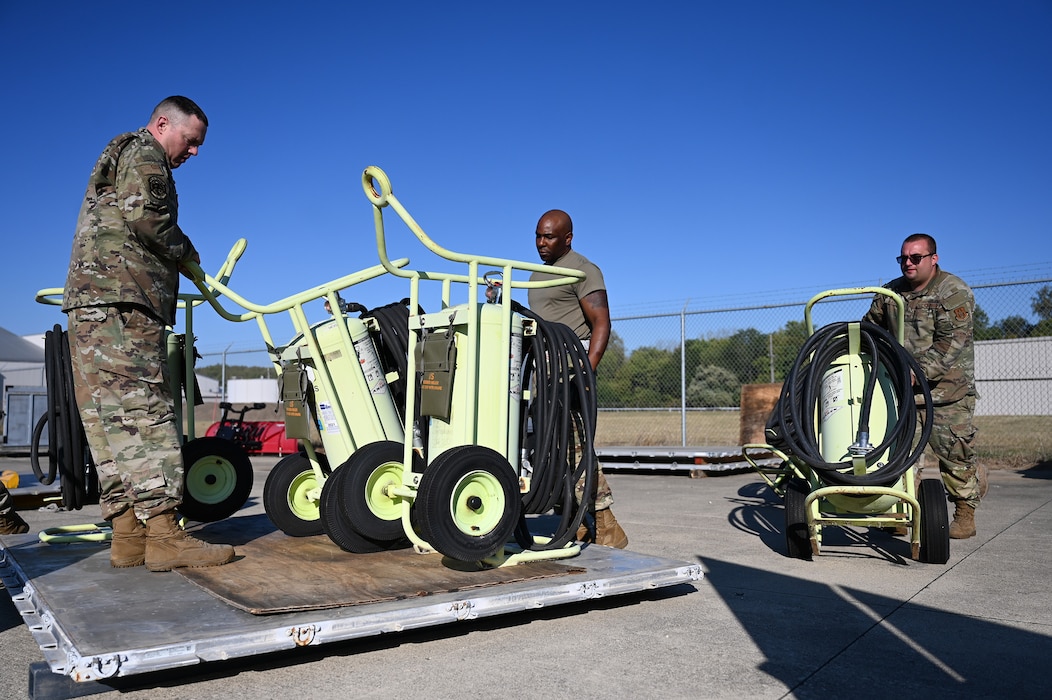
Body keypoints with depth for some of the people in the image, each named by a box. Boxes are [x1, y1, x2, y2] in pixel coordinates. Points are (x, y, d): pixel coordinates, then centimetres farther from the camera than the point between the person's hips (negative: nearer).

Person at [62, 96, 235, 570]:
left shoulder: (121, 159, 34)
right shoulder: (142, 154, 3)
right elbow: (145, 216, -15)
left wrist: (177, 261, 15)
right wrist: (186, 253, 0)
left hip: (92, 306, 10)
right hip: (119, 302, -10)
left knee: (111, 420, 3)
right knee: (144, 412, -16)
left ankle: (128, 536, 4)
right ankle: (164, 536, -20)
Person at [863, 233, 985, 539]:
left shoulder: (954, 291, -9)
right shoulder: (890, 292, 10)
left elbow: (952, 342, -18)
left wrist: (921, 371, -27)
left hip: (947, 388, -5)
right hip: (902, 385, 5)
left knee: (953, 448, -3)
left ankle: (965, 514, 13)